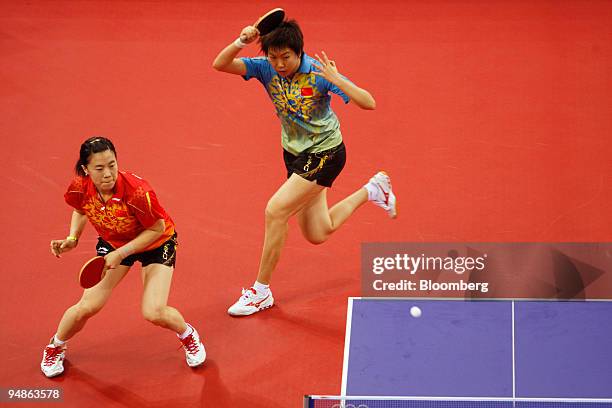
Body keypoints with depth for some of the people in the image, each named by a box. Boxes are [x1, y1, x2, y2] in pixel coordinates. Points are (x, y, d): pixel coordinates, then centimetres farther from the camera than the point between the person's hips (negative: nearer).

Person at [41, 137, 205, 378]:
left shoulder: (136, 192, -39)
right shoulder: (80, 189, -24)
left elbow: (157, 229, -23)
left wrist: (121, 254, -28)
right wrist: (72, 238, -12)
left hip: (155, 243, -3)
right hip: (112, 242, 4)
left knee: (154, 313, -17)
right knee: (87, 307, -5)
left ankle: (187, 335, 19)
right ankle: (55, 347, 27)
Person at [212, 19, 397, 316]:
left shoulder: (318, 73, -24)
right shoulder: (265, 68, -11)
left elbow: (369, 103, -28)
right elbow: (220, 64, -20)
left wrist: (337, 80, -42)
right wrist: (240, 43, -38)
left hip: (325, 153, -7)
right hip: (295, 154, 7)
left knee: (275, 211, -20)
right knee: (316, 235, 16)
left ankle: (261, 291, -4)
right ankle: (371, 190, 39)